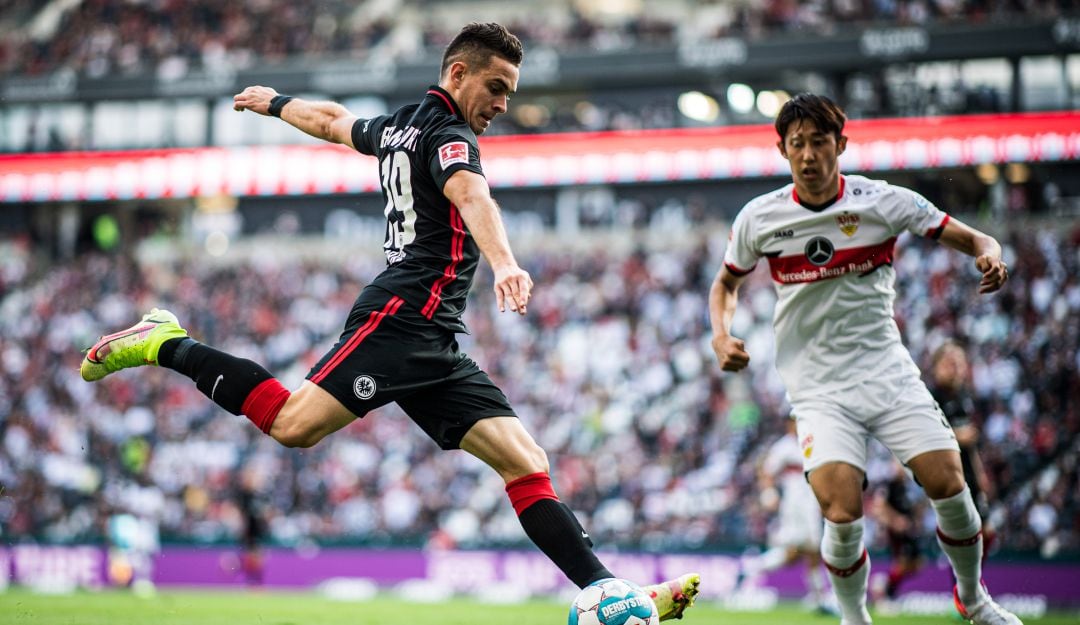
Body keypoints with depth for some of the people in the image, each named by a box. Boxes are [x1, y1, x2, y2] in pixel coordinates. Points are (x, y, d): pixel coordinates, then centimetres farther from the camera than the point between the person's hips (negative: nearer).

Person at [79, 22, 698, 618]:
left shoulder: (399, 128, 22)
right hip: (403, 317, -10)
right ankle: (165, 345, -1)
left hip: (435, 346, 10)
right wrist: (504, 264, -48)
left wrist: (275, 102, 63)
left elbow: (331, 120, 42)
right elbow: (471, 196, -29)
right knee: (294, 424, -22)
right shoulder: (446, 135, -6)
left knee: (527, 463, -1)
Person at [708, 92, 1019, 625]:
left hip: (890, 374, 1)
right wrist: (721, 337, -5)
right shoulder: (759, 219, -3)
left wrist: (990, 257, -24)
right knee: (843, 512, -20)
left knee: (948, 485, -13)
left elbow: (974, 240, -1)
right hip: (820, 390, -1)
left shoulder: (884, 201, -5)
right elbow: (726, 284, 14)